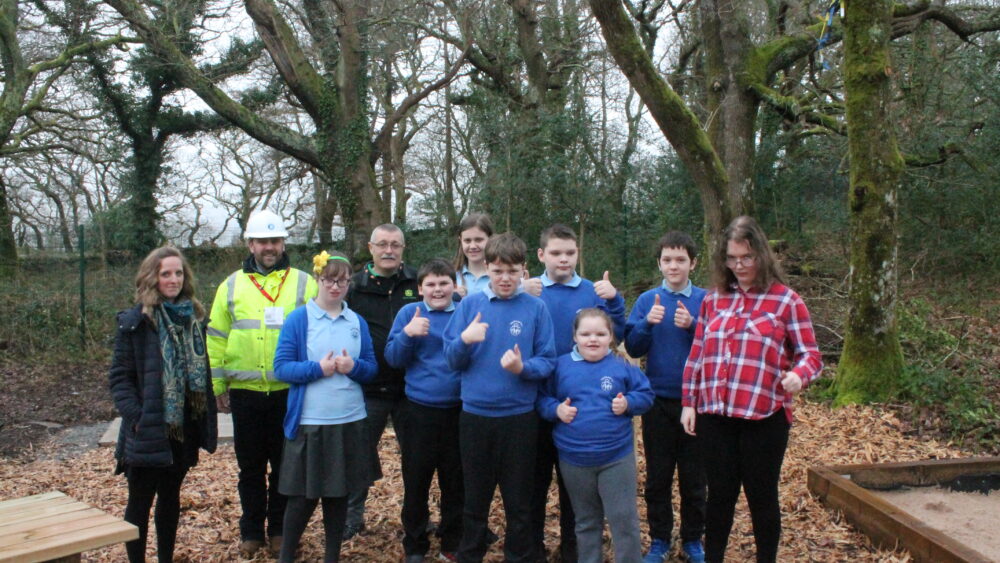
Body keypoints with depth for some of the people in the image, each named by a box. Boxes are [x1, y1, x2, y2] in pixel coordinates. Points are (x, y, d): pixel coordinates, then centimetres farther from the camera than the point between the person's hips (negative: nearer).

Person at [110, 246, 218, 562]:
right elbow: (119, 376, -9)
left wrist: (206, 423, 6)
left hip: (184, 428, 5)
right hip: (149, 430, -5)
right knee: (140, 501, 5)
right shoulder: (135, 321, -8)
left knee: (171, 497, 16)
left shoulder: (194, 317, 7)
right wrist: (135, 416, -20)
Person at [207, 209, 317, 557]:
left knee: (284, 464, 10)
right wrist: (217, 386, 5)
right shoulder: (232, 286, 7)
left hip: (289, 392, -1)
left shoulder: (303, 284, 1)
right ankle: (251, 531, 26)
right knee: (250, 466, 12)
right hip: (245, 393, 2)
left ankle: (279, 529, 25)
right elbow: (217, 339, 8)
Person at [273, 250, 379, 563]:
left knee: (339, 493, 11)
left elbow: (372, 367, 8)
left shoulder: (358, 322, 6)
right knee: (303, 496, 4)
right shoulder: (298, 319, -3)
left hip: (349, 422, 3)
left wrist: (354, 367, -13)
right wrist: (318, 368, -20)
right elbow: (281, 367, -7)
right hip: (309, 422, -3)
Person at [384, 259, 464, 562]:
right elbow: (393, 358, -4)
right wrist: (407, 334, -22)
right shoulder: (410, 313, 0)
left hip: (458, 410, 1)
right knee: (416, 481, 8)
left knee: (456, 482, 12)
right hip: (420, 410, -1)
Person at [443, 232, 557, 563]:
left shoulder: (536, 308, -4)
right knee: (475, 498, 15)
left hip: (520, 417, -1)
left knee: (518, 502, 11)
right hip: (475, 415, 1)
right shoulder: (470, 305, 1)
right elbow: (453, 361, 0)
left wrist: (523, 367, -23)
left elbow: (548, 361, -3)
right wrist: (465, 340, -20)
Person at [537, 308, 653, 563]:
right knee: (586, 521, 18)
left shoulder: (621, 367, -4)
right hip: (573, 459, 2)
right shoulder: (561, 366, -2)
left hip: (617, 458, -1)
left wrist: (628, 403, -13)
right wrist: (556, 409, -14)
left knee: (624, 519, 4)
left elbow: (645, 394, 4)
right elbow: (541, 398, 5)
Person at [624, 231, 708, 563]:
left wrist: (692, 326, -21)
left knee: (694, 476, 10)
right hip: (658, 400, 1)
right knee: (657, 476, 10)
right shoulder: (647, 300, 1)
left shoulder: (704, 300, -1)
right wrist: (648, 323, -20)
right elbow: (633, 348, -3)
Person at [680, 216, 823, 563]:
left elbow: (810, 354, -4)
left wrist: (799, 375, -26)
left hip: (764, 417, -3)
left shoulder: (786, 300, -3)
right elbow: (697, 355, 11)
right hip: (714, 415, 3)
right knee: (720, 494, 12)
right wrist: (689, 403, 9)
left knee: (761, 495, 9)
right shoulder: (713, 299, 8)